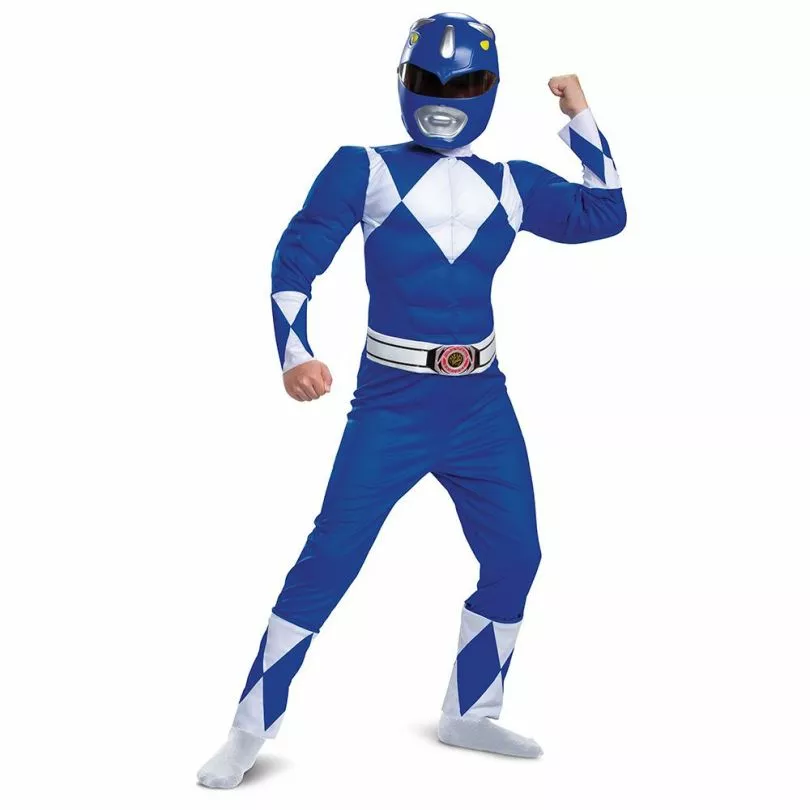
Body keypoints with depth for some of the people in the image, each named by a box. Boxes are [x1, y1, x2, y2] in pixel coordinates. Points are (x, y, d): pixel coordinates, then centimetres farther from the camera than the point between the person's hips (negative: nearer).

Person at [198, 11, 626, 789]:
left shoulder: (510, 185, 8)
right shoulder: (364, 170, -4)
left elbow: (604, 214, 11)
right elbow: (295, 261, -9)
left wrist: (580, 117, 8)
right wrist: (295, 354, -24)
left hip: (482, 404, 5)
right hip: (392, 402, -5)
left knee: (514, 558, 8)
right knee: (329, 558, -8)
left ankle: (468, 715, 27)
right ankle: (250, 731, 4)